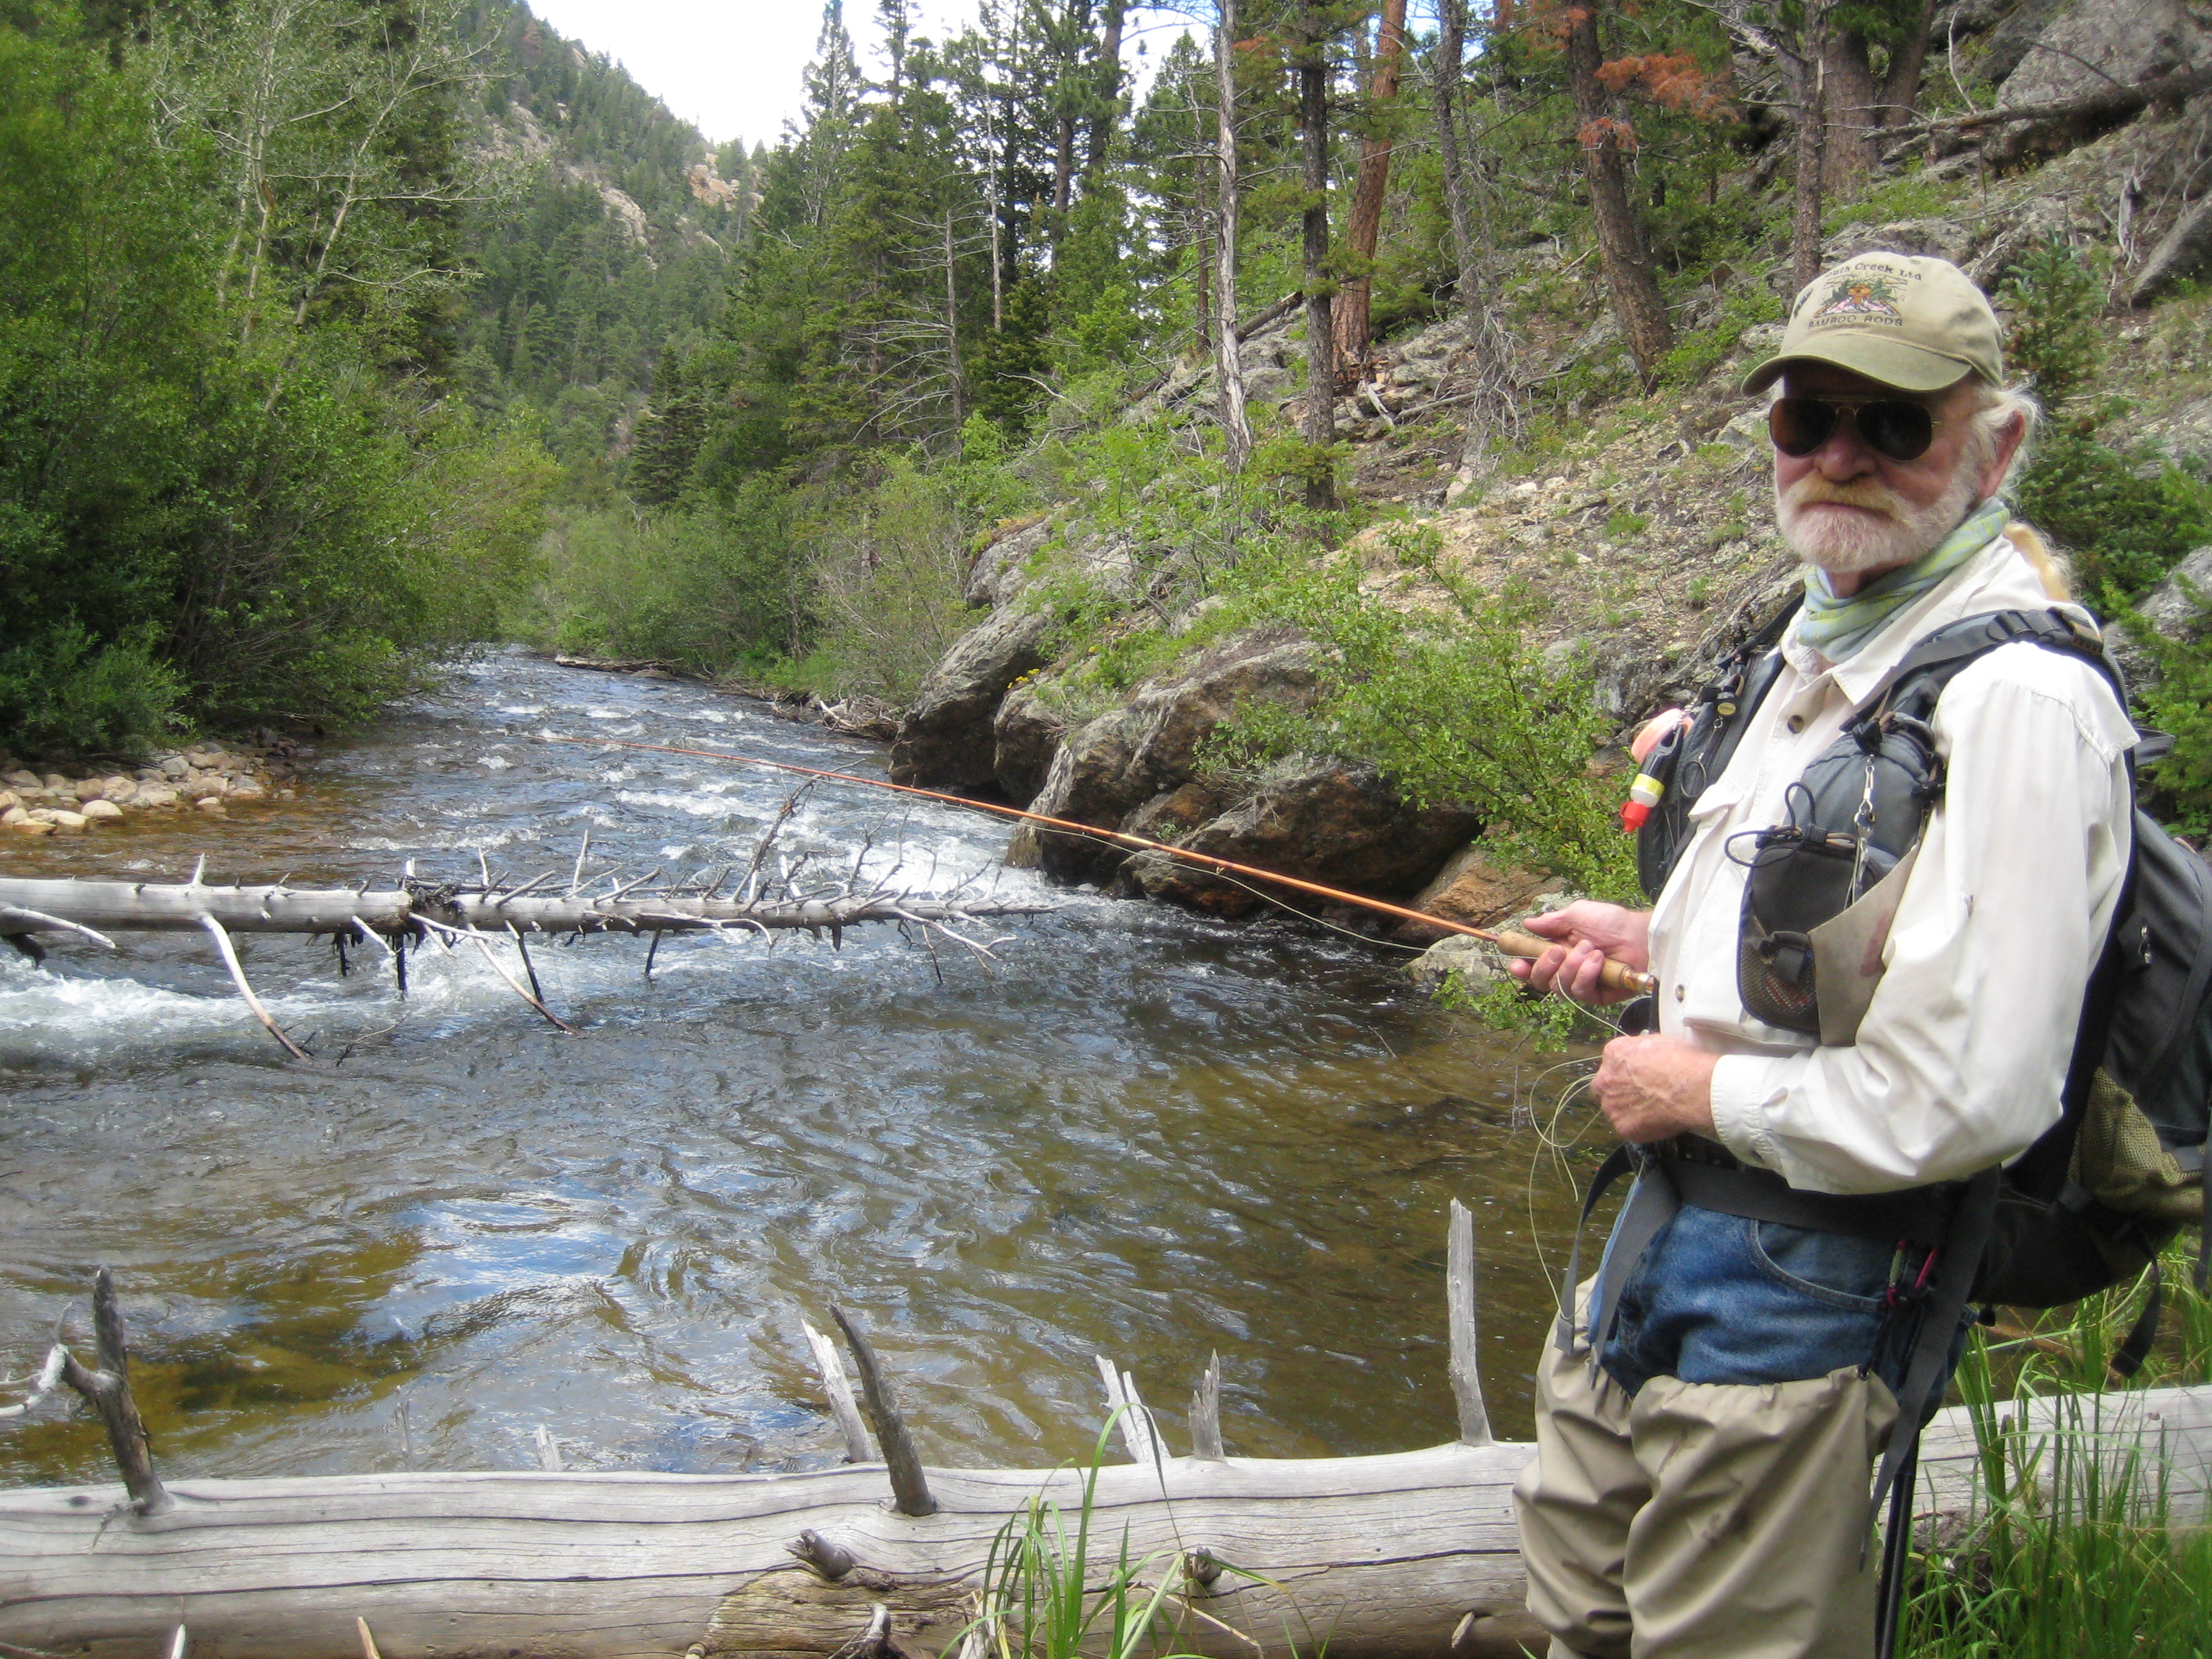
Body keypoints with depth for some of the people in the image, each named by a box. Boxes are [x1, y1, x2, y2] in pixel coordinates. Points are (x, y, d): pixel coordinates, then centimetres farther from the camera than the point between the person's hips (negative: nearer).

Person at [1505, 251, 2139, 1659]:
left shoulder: (2015, 697, -24)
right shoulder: (1831, 636, 9)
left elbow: (1967, 1098, -31)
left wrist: (1704, 1091, -18)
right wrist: (1659, 937, 11)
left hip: (1802, 1279, -10)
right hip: (1681, 1211, 10)